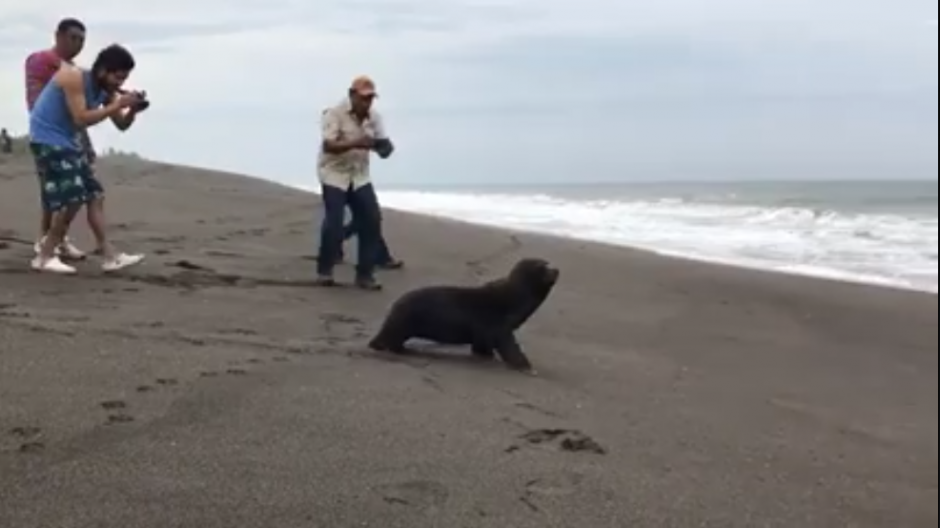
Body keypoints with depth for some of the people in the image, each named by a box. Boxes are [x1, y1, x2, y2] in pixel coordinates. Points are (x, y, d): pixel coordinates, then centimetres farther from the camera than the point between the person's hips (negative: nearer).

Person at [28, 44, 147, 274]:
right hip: (48, 139, -9)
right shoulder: (74, 77, -22)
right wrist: (116, 106, -29)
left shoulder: (107, 89, 1)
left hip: (68, 140, 9)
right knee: (72, 199, -15)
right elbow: (81, 119, -30)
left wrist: (132, 110, -16)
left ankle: (110, 256, 8)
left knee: (94, 195, 5)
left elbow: (122, 125, 5)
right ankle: (45, 257, -4)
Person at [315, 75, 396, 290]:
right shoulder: (335, 113, -13)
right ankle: (324, 271, 7)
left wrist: (385, 146, -24)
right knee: (334, 224, -12)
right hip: (334, 175, -5)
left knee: (372, 221, -3)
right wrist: (355, 144, -37)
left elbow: (384, 144, 2)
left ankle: (365, 274, 5)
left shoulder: (374, 117, 2)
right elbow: (328, 145, -23)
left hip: (360, 177, 5)